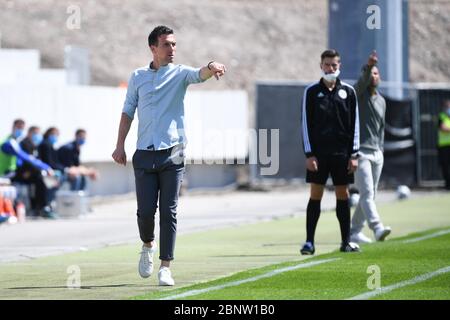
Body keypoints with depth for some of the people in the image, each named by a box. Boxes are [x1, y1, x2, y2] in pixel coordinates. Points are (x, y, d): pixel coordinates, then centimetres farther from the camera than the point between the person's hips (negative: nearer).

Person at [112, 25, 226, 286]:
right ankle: (148, 245, 28)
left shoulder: (180, 73, 4)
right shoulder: (138, 77, 11)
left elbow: (199, 75, -17)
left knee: (169, 212, -5)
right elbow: (128, 112, 16)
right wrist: (120, 145, 9)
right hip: (145, 154, 2)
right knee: (145, 211, -2)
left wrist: (211, 68, -40)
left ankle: (165, 267, -1)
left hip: (172, 154, -2)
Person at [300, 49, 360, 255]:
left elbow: (354, 124, 7)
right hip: (318, 153, -2)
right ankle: (309, 242, -1)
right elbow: (306, 124, 1)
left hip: (341, 153, 2)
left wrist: (354, 155, 1)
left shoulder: (348, 92, 7)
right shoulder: (312, 91, 3)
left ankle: (346, 241, 9)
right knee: (315, 195, -3)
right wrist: (309, 154, -7)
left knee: (343, 195, 4)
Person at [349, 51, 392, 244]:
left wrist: (381, 149, 18)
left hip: (377, 153, 7)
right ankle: (377, 228, -31)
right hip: (360, 152, -7)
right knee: (367, 193, -17)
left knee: (369, 194, 7)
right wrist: (368, 66, -45)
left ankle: (355, 231, 15)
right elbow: (363, 81, -26)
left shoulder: (381, 101, 16)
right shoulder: (359, 94, -3)